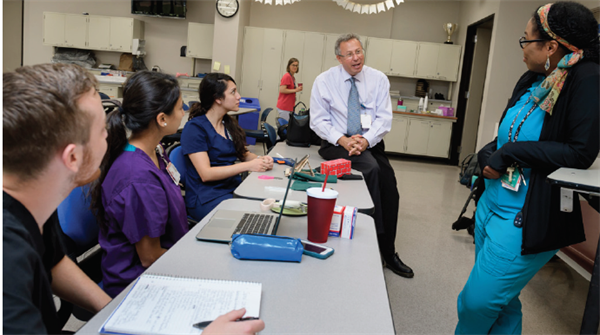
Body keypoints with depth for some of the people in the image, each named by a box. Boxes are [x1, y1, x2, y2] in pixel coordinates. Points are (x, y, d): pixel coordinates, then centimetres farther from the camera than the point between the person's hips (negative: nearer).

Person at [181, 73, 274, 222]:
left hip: (234, 187, 7)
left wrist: (260, 160, -4)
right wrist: (248, 166, -24)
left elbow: (243, 153, 20)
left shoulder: (229, 123, 14)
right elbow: (206, 174, -17)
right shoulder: (195, 128, -10)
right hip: (207, 197, -7)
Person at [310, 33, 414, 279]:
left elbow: (384, 118, 0)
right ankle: (375, 238, -20)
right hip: (337, 143, -2)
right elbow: (318, 120, -2)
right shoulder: (324, 81, 0)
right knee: (371, 168, -32)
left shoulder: (379, 79, 5)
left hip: (371, 143, 3)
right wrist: (343, 140, -19)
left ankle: (388, 253, -4)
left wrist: (366, 140, -19)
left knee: (389, 185, -20)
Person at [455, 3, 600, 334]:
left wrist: (510, 153, -18)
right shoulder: (533, 80, 8)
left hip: (525, 218, -8)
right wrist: (488, 155, -6)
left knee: (477, 301, -3)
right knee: (501, 301, 18)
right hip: (492, 203, 8)